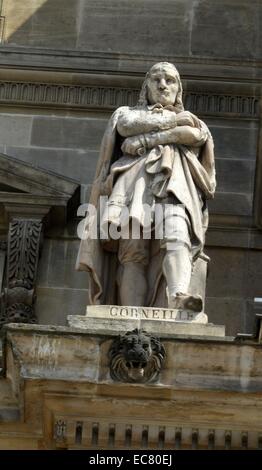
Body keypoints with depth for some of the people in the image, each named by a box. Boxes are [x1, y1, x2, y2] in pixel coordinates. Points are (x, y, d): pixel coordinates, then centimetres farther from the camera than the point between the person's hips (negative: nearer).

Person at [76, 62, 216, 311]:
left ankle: (179, 296, -53)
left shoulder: (190, 121, 32)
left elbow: (194, 135, 6)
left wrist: (145, 139, 2)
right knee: (133, 249, -22)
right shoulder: (127, 112, 31)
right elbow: (127, 124, 5)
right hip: (135, 183, 0)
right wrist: (171, 121, 11)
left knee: (176, 235, -30)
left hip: (174, 187, 1)